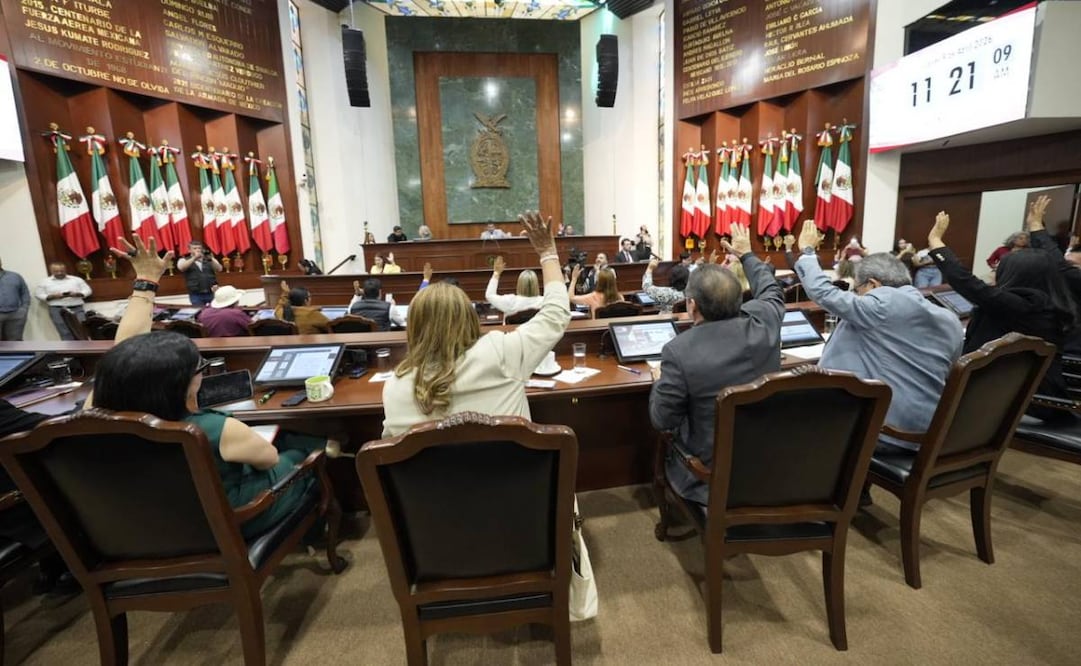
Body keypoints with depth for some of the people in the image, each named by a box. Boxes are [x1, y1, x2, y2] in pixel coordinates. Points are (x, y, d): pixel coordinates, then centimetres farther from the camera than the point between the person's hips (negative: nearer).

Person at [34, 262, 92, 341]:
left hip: (77, 308, 1)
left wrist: (77, 294, -10)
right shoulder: (44, 282, 12)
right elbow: (39, 295, 8)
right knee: (65, 332, -6)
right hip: (57, 309, -1)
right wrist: (53, 296, -9)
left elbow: (87, 290, 10)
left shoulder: (77, 279, 13)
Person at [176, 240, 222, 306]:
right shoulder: (184, 260, 10)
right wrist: (194, 258, -24)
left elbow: (219, 269, -3)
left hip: (212, 293, 1)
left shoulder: (209, 260, 13)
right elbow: (181, 267, -12)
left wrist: (211, 259, -21)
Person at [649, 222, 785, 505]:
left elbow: (662, 421, -16)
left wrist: (659, 382, 3)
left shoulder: (679, 350, -26)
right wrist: (746, 254, 26)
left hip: (712, 475, -4)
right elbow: (772, 291, 12)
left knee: (668, 436, 26)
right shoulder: (763, 322, -14)